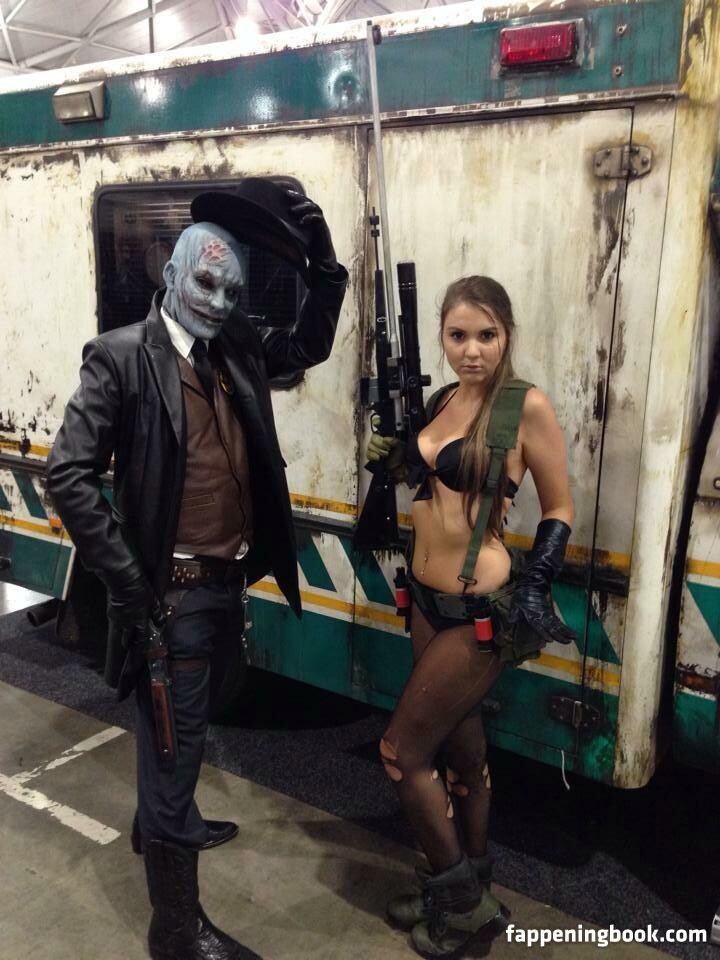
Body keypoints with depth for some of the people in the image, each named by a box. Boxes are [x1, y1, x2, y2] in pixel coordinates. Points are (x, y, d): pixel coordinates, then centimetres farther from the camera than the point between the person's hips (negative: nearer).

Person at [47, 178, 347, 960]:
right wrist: (127, 584, -18)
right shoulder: (122, 356, -14)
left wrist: (321, 257, 1)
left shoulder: (238, 349, 5)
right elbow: (67, 472, -17)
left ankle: (166, 822, 55)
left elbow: (311, 343, 17)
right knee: (175, 741, 4)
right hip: (172, 590, -7)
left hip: (224, 580, 7)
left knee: (177, 733, 27)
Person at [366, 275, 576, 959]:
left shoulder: (526, 405, -14)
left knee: (401, 752, 1)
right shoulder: (443, 399, 5)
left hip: (481, 607, -7)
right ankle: (467, 898, 39)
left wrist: (534, 588, -18)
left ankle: (458, 896, 23)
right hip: (428, 597, 7)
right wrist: (391, 458, 0)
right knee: (459, 749, 19)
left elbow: (559, 509, -9)